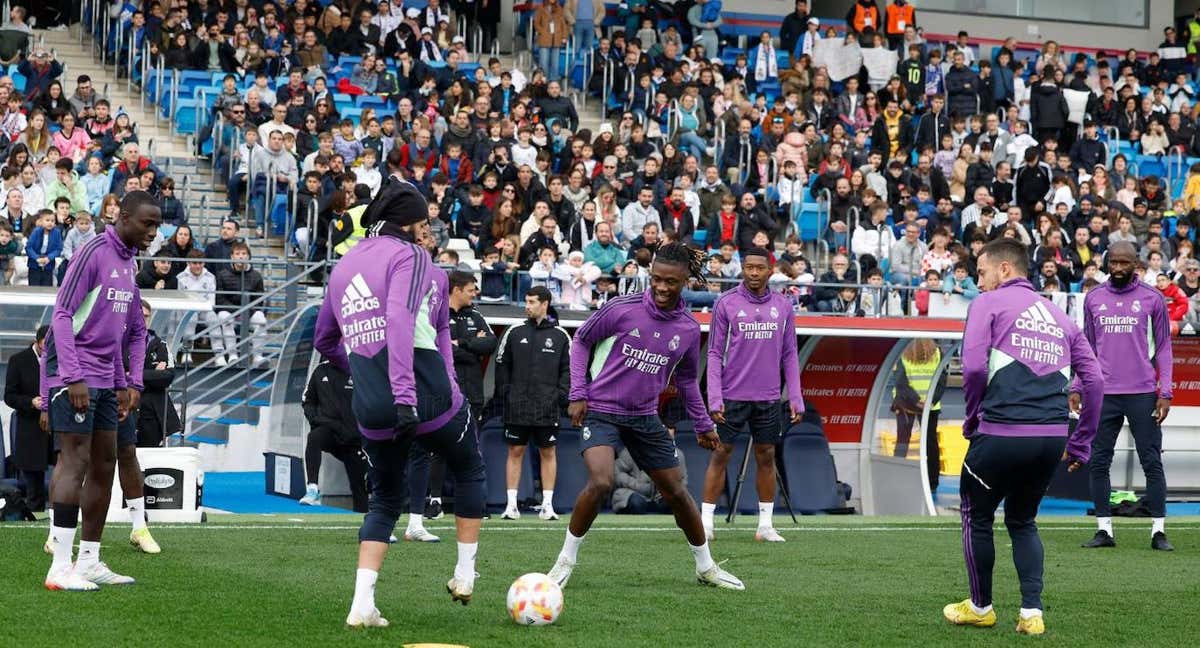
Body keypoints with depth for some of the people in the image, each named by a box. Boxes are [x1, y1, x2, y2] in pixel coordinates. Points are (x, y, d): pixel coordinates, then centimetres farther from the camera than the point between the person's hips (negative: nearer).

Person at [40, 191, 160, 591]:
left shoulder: (129, 262, 14)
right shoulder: (94, 253, -12)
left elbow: (135, 330, 23)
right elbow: (62, 315, -17)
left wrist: (131, 384, 14)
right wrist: (73, 377, -22)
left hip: (105, 381, 9)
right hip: (75, 377, -9)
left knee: (104, 466, 10)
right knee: (75, 463, -12)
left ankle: (89, 561, 16)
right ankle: (61, 568, -13)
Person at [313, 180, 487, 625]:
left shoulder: (343, 267, 15)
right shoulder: (409, 256, -6)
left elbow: (324, 341, 25)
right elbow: (400, 319, -23)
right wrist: (405, 393, -28)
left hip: (371, 411, 6)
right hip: (428, 396, -6)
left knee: (385, 499, 20)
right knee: (470, 471, 22)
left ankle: (362, 605, 6)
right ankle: (465, 575, 25)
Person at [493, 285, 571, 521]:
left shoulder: (560, 336, 4)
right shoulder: (515, 332, 5)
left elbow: (569, 368, 5)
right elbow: (502, 365, 8)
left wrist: (560, 394, -6)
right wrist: (505, 392, -2)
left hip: (548, 408, 0)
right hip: (517, 407, 0)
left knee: (548, 453, 4)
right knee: (515, 452, 3)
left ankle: (547, 504, 9)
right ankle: (511, 504, 6)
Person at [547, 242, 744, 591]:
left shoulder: (689, 329, 0)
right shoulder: (621, 308, -13)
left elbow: (687, 379, 17)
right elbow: (581, 340, 1)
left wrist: (703, 425, 21)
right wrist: (578, 394, -4)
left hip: (645, 417, 4)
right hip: (601, 410, -4)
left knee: (676, 491, 8)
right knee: (601, 482, -26)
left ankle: (706, 567, 27)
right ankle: (565, 562, -9)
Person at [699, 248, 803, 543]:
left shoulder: (783, 306, 6)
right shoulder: (727, 303, -2)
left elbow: (789, 355, 10)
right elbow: (715, 353, -2)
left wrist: (796, 398, 3)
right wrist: (714, 397, -10)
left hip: (768, 397, 3)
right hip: (732, 395, -3)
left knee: (766, 458, 7)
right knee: (720, 455, 0)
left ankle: (766, 525, 13)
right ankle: (706, 521, 5)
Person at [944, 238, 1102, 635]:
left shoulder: (988, 304, 3)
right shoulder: (1058, 315, 19)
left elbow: (974, 367, -11)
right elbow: (1093, 379, 13)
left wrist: (973, 418, 5)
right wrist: (1081, 444, 17)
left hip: (1002, 434, -5)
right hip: (1052, 438, 5)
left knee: (977, 517, 17)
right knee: (1022, 522, 23)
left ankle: (980, 608, 26)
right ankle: (1032, 613, 12)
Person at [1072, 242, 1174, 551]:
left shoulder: (1152, 298, 3)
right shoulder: (1093, 298, 10)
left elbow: (1163, 347, 5)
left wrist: (1165, 392, -4)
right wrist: (1077, 387, 7)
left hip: (1142, 393, -2)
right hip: (1104, 393, 2)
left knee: (1152, 463, -2)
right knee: (1098, 463, 1)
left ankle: (1159, 531, 2)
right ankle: (1104, 529, 8)